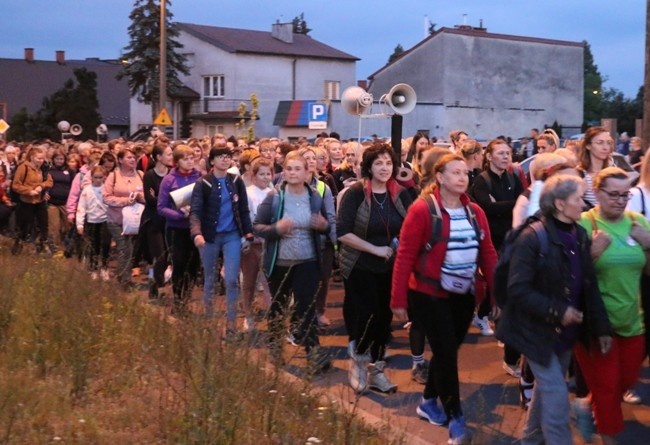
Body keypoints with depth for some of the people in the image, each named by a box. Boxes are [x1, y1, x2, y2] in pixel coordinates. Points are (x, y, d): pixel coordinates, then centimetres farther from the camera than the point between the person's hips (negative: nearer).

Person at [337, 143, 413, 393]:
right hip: (359, 267, -4)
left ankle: (376, 370, 23)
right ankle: (357, 360, 19)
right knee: (366, 316, -7)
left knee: (384, 317, 8)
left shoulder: (401, 194, 0)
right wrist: (376, 249, -18)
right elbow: (342, 232, -18)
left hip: (390, 268, 4)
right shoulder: (356, 193, -12)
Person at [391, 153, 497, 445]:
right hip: (430, 295, -6)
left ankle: (428, 402, 36)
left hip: (464, 296, 6)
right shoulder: (422, 210, -14)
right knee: (446, 354, -2)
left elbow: (488, 254, 5)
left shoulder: (475, 212, 3)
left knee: (448, 351, 15)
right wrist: (399, 300, -15)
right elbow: (405, 257, -14)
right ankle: (455, 419, 10)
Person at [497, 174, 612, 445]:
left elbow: (589, 285, 7)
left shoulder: (580, 235, 2)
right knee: (557, 396, -4)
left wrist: (601, 327, 6)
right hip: (539, 330, -7)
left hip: (566, 331, 7)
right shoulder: (532, 238, -20)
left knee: (547, 389, 21)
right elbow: (518, 290, -23)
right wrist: (558, 311, -25)